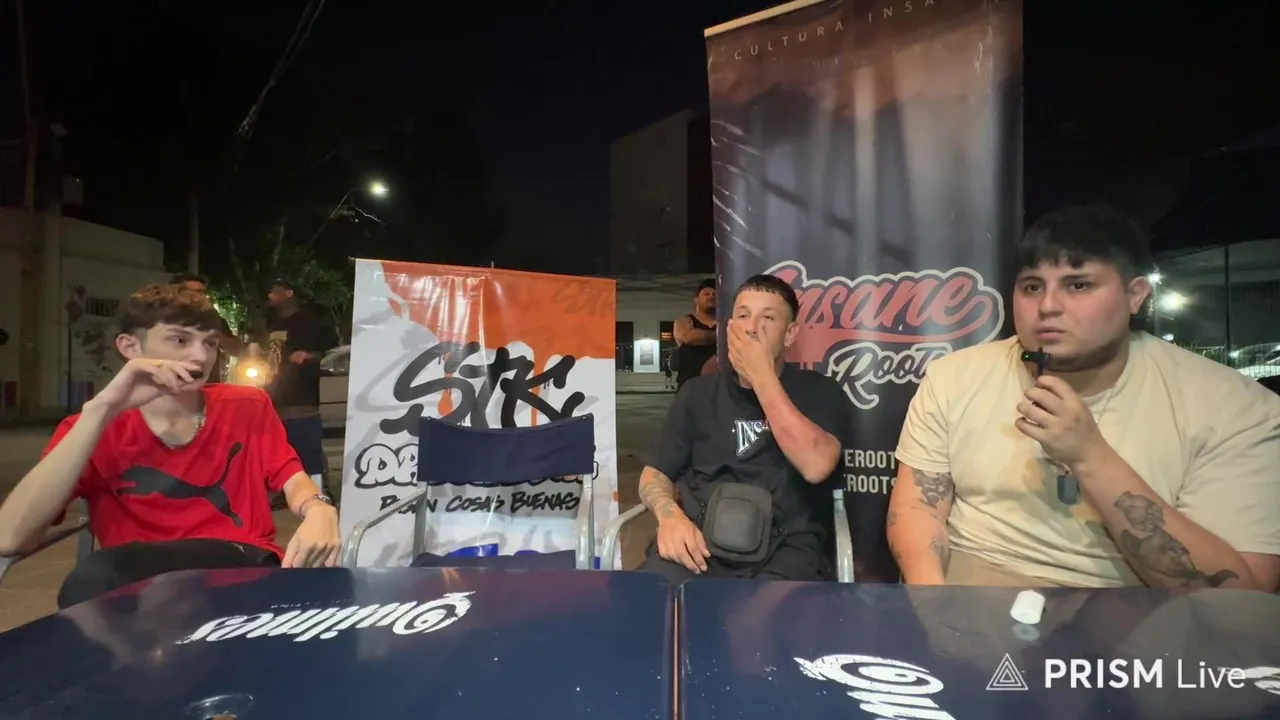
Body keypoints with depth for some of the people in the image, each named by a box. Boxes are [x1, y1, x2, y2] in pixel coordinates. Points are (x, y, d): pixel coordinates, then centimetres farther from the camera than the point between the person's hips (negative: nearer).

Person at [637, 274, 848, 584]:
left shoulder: (819, 391, 8)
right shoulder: (698, 393, 15)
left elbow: (815, 466, -11)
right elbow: (655, 474, 14)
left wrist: (763, 377, -8)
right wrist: (670, 515, -10)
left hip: (785, 549, -1)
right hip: (699, 542, 2)